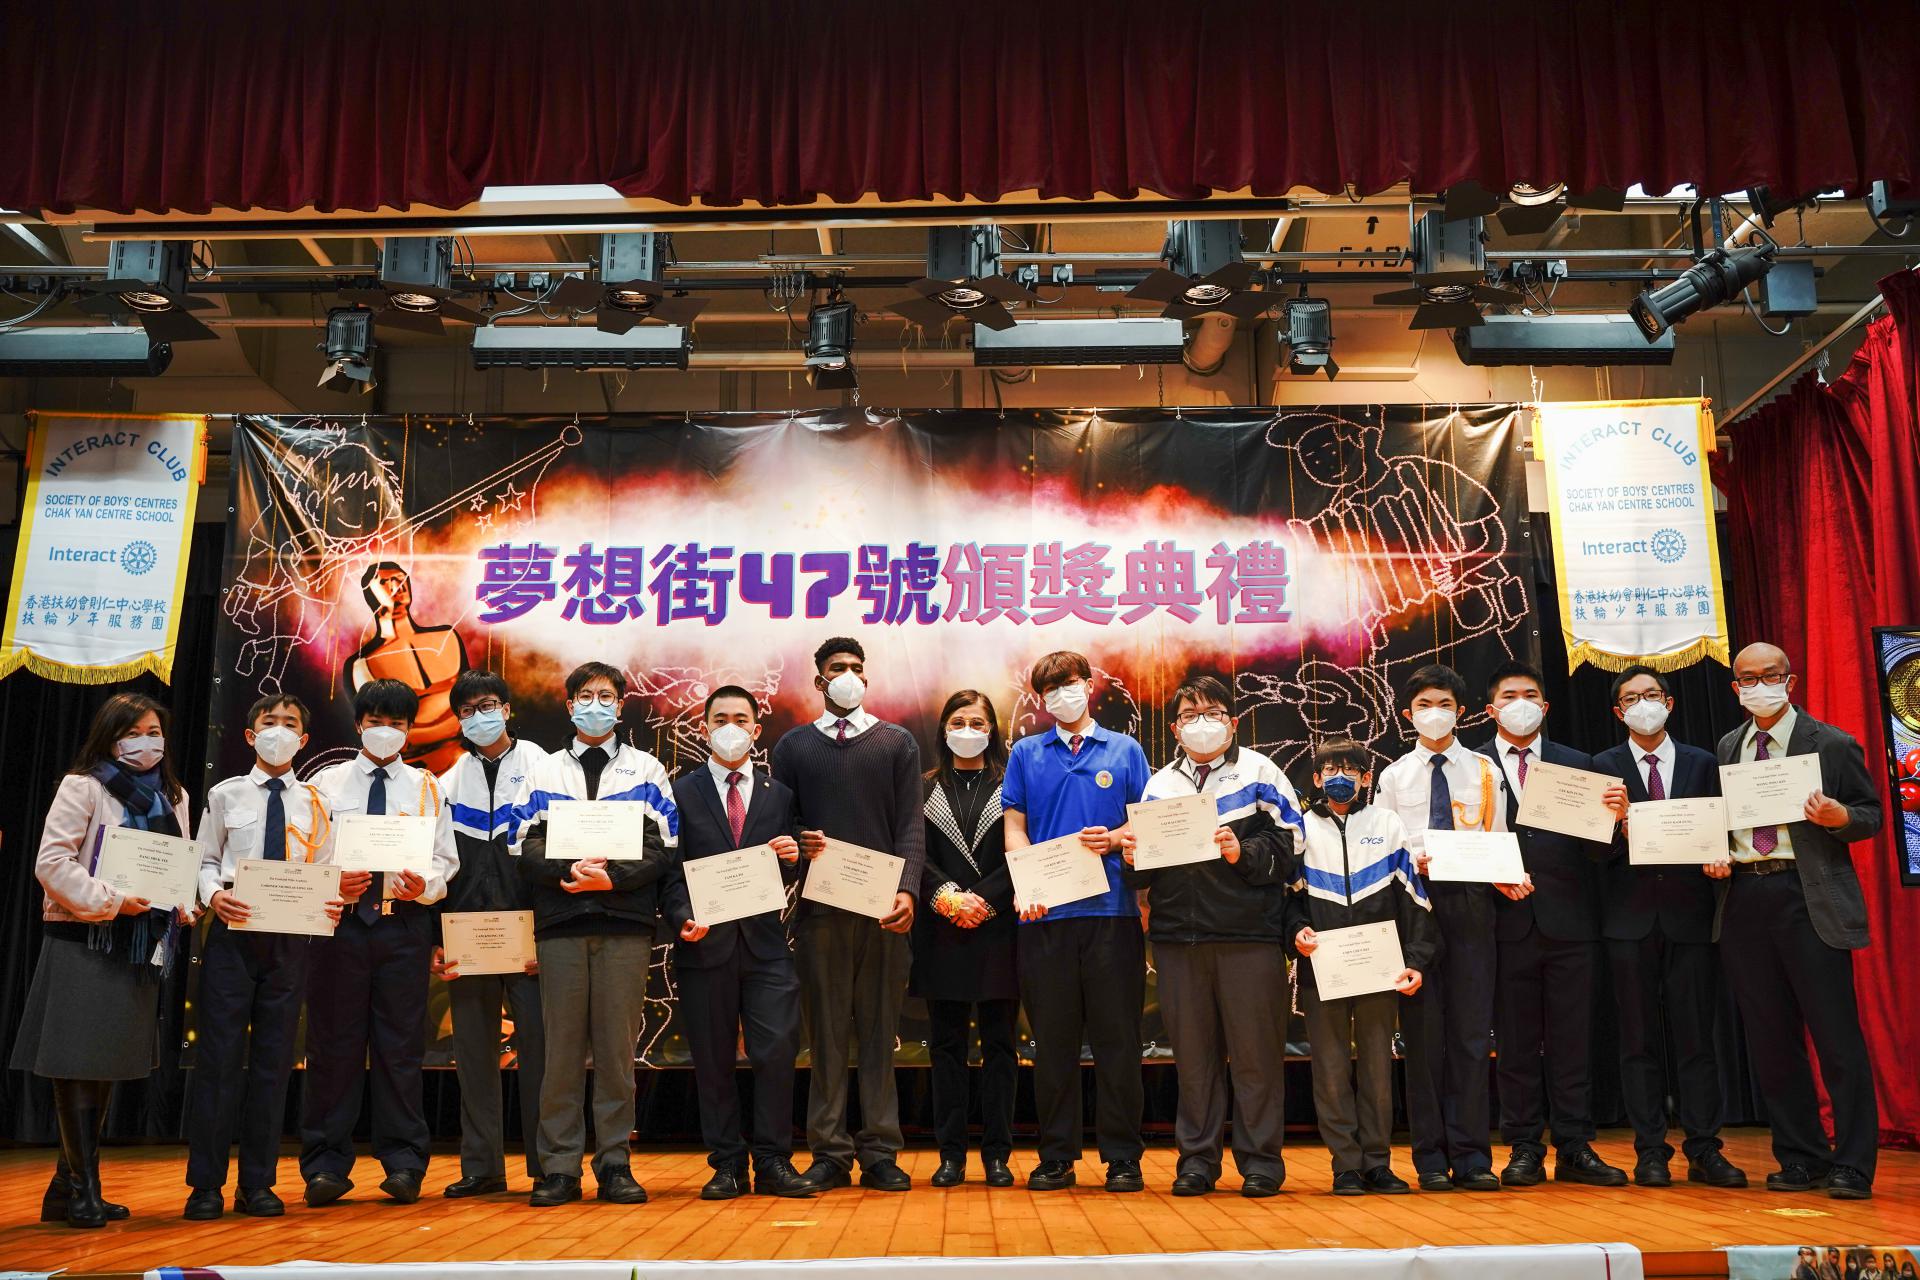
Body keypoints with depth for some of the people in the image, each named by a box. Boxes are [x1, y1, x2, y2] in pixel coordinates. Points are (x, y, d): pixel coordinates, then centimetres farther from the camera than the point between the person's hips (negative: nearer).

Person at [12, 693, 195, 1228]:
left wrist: (183, 905, 1)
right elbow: (51, 863, -13)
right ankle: (83, 1189, 6)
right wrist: (109, 901, -19)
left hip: (139, 944, 7)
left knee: (107, 1065, 11)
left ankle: (68, 1189, 21)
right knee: (77, 1063, -3)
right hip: (84, 942, -7)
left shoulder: (172, 797, 14)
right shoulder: (82, 787, -5)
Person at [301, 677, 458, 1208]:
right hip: (339, 921, 0)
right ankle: (326, 1165, 12)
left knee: (401, 1045, 3)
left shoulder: (426, 787, 12)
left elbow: (445, 859, 7)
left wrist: (424, 885, -13)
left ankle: (403, 1164, 10)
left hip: (404, 922, 0)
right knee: (333, 1043, 3)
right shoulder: (327, 783, 11)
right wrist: (332, 883, -14)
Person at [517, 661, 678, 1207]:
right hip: (560, 922, 1)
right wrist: (570, 871, -13)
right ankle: (559, 1167, 8)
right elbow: (528, 852, 5)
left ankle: (615, 1163, 9)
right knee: (562, 1045, 1)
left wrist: (612, 877, -13)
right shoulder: (544, 772, 15)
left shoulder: (646, 770, 12)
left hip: (625, 921, -1)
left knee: (617, 1045, 1)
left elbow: (661, 850, 2)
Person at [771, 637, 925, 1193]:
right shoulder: (793, 745, 12)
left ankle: (880, 1153, 8)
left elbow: (910, 825, 3)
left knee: (879, 1030, 3)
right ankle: (829, 1152, 10)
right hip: (820, 906, 0)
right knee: (827, 1030, 3)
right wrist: (796, 844, -12)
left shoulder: (897, 742, 10)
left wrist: (907, 889, -11)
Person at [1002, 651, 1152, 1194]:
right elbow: (1014, 826, 7)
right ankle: (1055, 1157, 14)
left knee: (1117, 1036, 1)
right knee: (1053, 1038, 6)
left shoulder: (1124, 750, 11)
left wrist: (1113, 839, -13)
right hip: (1045, 913, 1)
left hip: (1111, 908, -1)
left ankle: (1123, 1157, 10)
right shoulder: (1026, 753, 13)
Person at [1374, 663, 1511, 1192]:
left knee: (1471, 1030, -1)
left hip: (1471, 904, 0)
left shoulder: (1486, 772, 12)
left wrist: (1507, 880, -12)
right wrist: (1411, 864, -13)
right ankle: (1431, 1159, 9)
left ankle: (1471, 1157, 6)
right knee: (1422, 1031, 2)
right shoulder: (1394, 776, 12)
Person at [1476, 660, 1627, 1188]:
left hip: (1569, 921, 2)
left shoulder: (1579, 765, 10)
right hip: (1508, 921, -1)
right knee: (1516, 1043, 6)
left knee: (1573, 1040, 6)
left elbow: (1596, 851, 4)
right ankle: (1525, 1150, 15)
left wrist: (1613, 814, -16)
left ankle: (1575, 1149, 15)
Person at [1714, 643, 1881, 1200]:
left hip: (1809, 898, -5)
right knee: (1769, 1039, 9)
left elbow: (1871, 815, 3)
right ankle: (1800, 1159, 21)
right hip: (1744, 897, 5)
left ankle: (1852, 1166, 8)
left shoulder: (1832, 745, 1)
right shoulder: (1728, 748, 15)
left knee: (1835, 1034, -3)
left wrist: (1838, 816, -18)